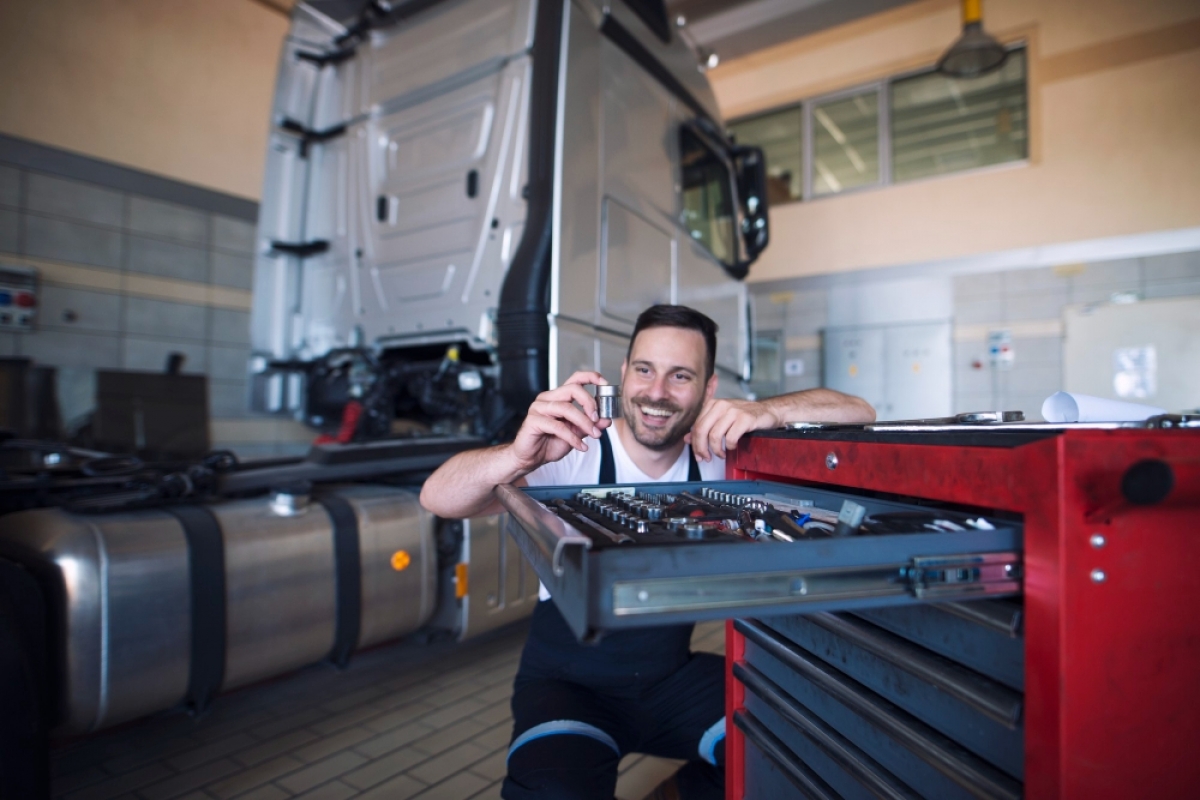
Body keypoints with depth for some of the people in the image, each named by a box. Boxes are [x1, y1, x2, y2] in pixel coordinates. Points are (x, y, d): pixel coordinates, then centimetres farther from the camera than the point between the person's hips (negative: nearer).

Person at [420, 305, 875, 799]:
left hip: (674, 679, 3)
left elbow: (856, 413, -12)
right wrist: (518, 457, -52)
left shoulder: (718, 451, -10)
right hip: (567, 684, -3)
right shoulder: (573, 453, -20)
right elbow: (437, 498, -30)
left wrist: (766, 411, -33)